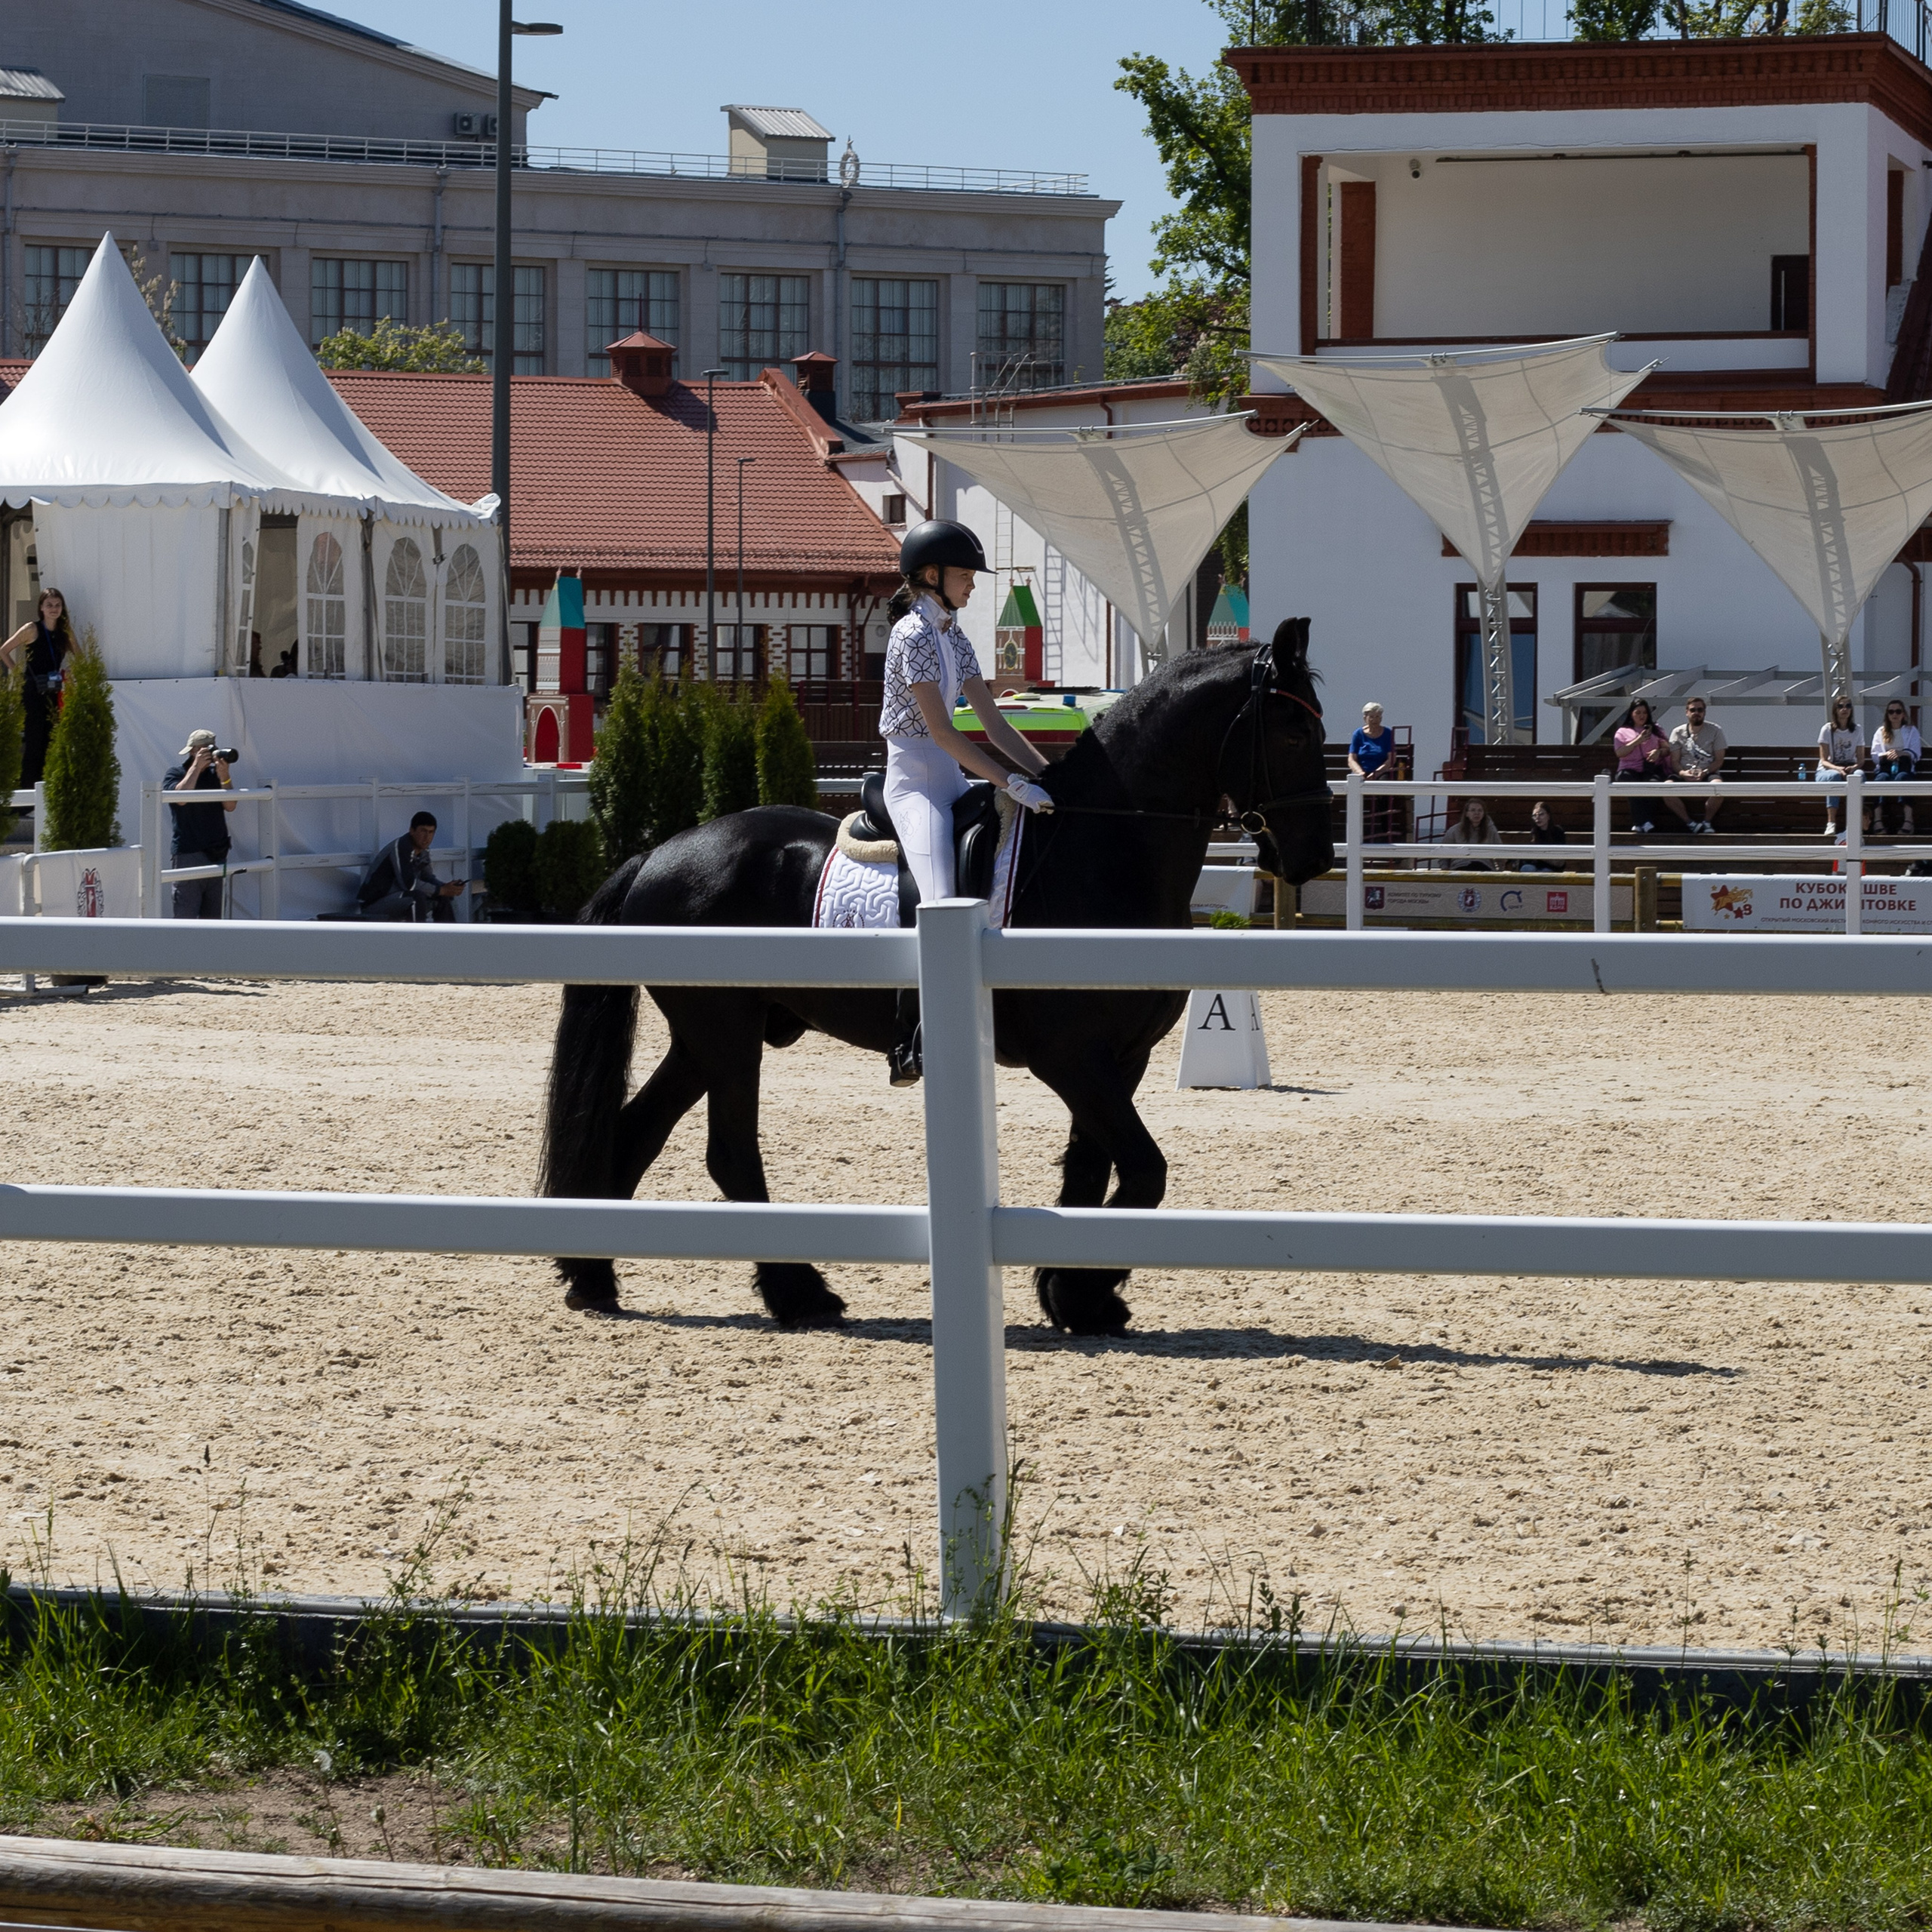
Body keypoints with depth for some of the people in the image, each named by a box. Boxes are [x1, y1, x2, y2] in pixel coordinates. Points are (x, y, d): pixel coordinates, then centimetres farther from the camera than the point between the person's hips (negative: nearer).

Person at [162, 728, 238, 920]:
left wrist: (224, 777, -12)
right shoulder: (176, 774, 3)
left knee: (212, 917, 6)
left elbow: (230, 806, 2)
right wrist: (197, 766, -15)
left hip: (217, 853, 5)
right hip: (188, 854, -5)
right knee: (186, 917, -12)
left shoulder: (215, 774, 13)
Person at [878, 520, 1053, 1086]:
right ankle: (908, 1044, -22)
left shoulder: (954, 637, 14)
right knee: (941, 903, -24)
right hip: (914, 778, -9)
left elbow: (994, 724, 12)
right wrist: (1014, 784, -25)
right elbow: (940, 730, -21)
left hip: (949, 778, 9)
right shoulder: (913, 634, -13)